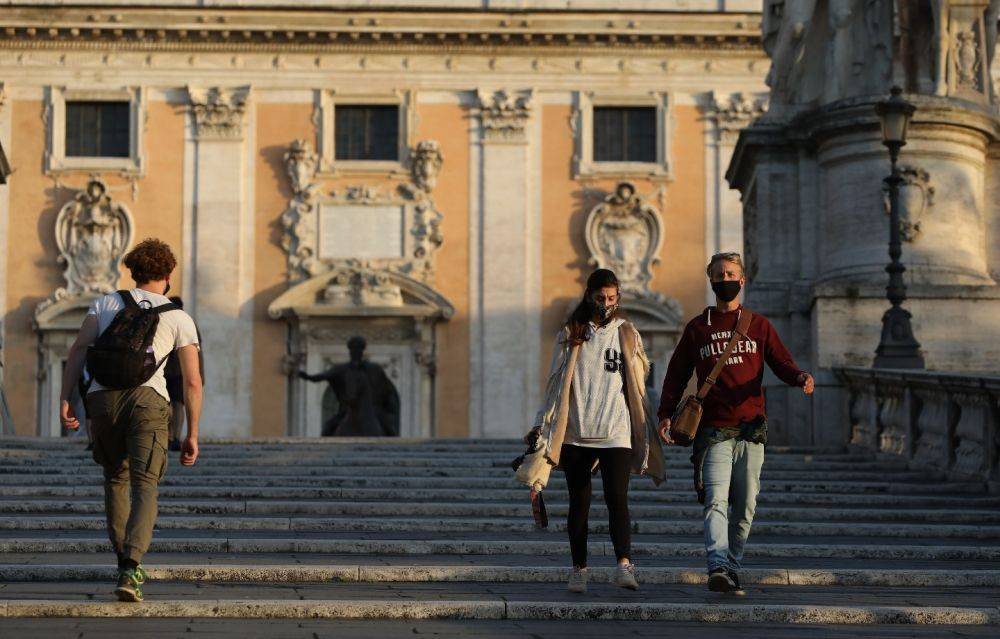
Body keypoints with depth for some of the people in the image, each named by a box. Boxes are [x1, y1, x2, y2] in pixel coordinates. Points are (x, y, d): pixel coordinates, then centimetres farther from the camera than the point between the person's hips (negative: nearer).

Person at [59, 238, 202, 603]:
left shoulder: (106, 304, 18)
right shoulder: (180, 319, 14)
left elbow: (78, 350, 4)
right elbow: (192, 382, 7)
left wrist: (64, 399, 0)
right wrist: (192, 435, 12)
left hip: (102, 399, 3)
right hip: (146, 399, -2)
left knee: (115, 478, 23)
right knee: (145, 486, -7)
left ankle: (126, 564, 27)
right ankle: (130, 572, -27)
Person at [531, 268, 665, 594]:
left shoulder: (627, 334, 10)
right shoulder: (571, 334, 9)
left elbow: (639, 382, 13)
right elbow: (555, 382, 12)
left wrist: (647, 430, 8)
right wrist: (542, 424, 5)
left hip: (615, 433, -1)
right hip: (575, 433, 1)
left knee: (617, 499, -15)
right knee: (579, 503, 5)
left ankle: (624, 564, -25)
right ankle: (579, 568, 12)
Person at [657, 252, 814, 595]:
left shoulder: (759, 325, 13)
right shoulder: (697, 328, 12)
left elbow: (781, 362, 6)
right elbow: (677, 372, 12)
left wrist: (800, 377, -17)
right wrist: (665, 414, 1)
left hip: (751, 430, 2)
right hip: (714, 431, -1)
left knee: (745, 507, 3)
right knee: (716, 501, -16)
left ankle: (733, 569, 13)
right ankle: (718, 567, -28)